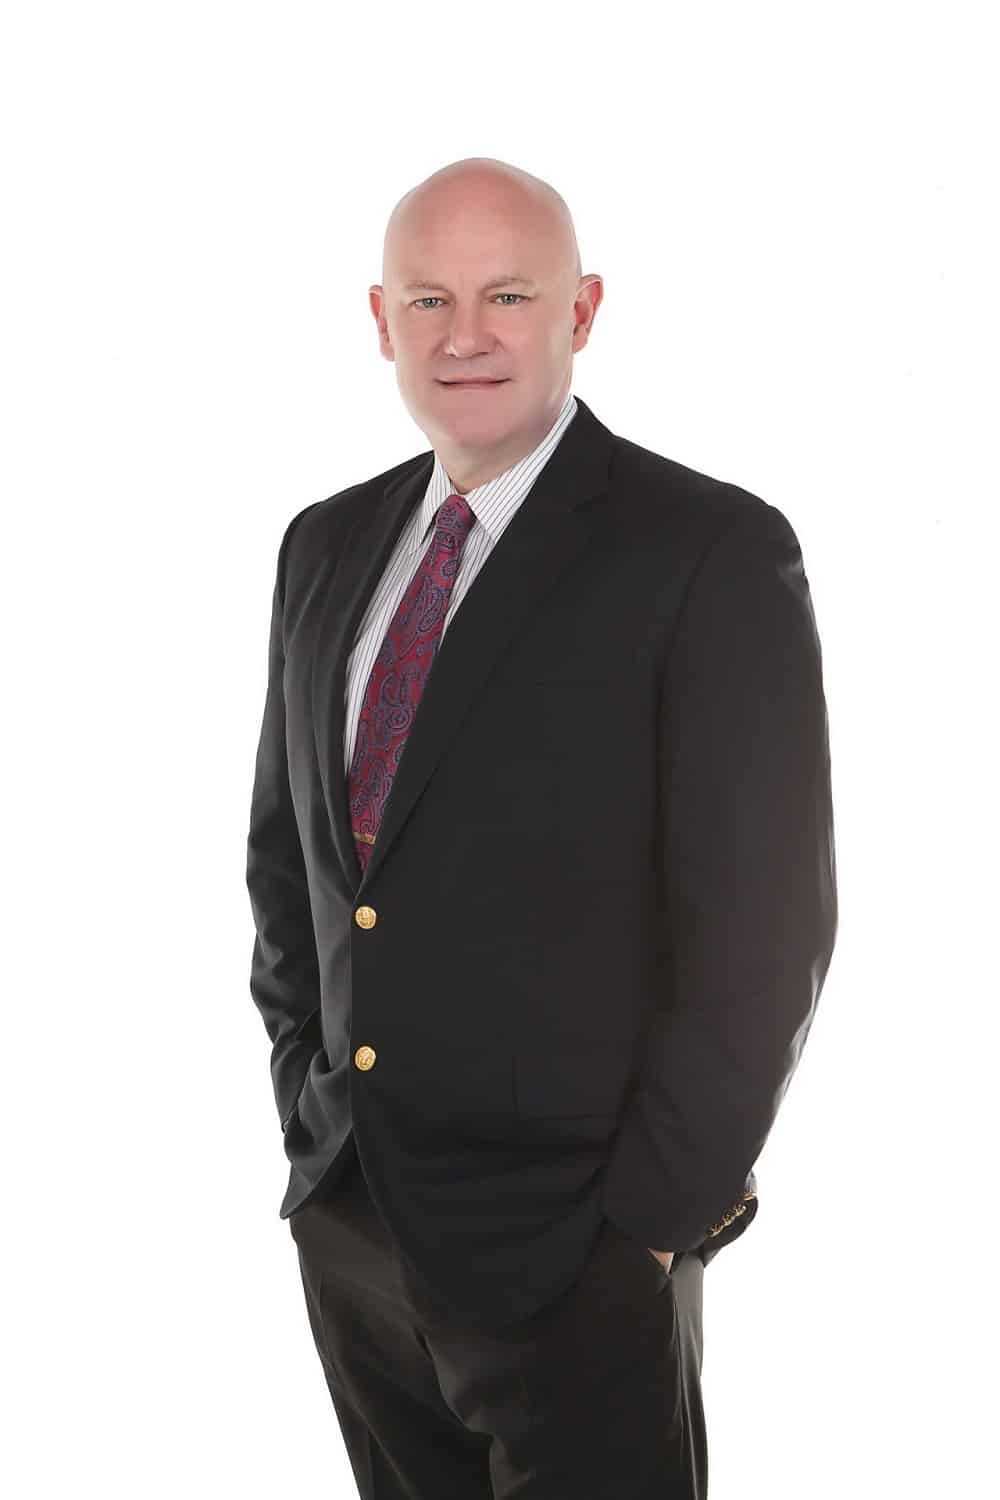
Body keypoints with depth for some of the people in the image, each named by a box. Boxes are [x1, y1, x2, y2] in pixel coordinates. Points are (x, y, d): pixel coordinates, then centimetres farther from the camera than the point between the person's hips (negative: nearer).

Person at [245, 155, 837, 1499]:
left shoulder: (714, 554, -12)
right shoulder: (328, 545, 8)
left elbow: (762, 928, -13)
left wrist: (652, 1222, -12)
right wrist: (305, 1092, 8)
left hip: (571, 1251, -6)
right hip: (346, 1222, 6)